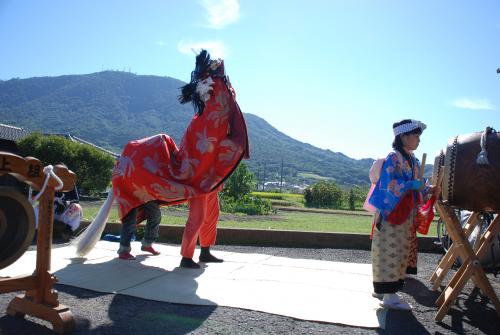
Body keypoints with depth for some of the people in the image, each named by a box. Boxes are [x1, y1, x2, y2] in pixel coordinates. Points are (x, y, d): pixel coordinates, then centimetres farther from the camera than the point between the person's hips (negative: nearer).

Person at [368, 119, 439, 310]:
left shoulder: (412, 160, 15)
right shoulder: (394, 158, -12)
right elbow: (388, 183, -21)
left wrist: (428, 189, 7)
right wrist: (410, 185, -27)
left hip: (405, 216, 10)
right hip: (391, 215, -10)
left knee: (399, 253, 14)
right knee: (389, 253, -5)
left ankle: (382, 288, 25)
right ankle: (389, 296, 2)